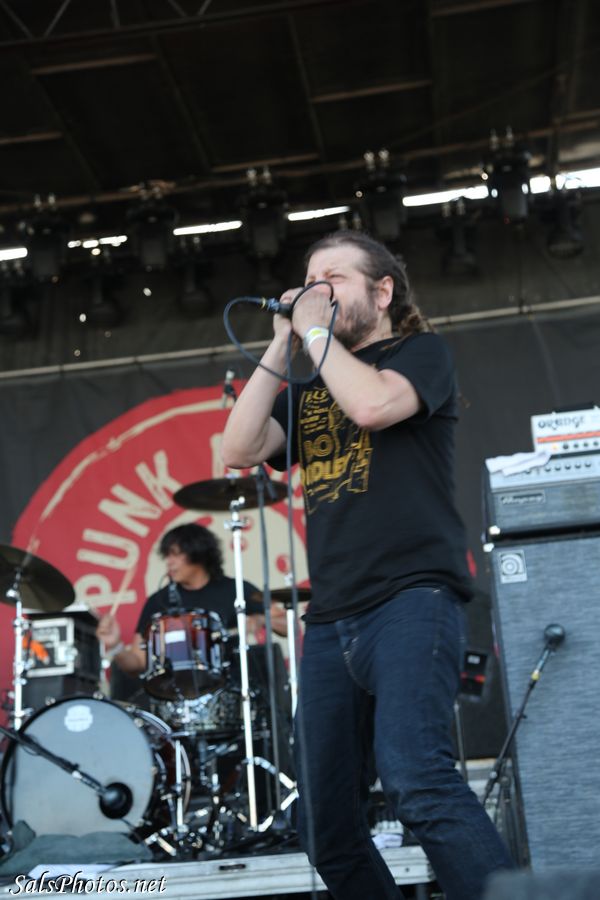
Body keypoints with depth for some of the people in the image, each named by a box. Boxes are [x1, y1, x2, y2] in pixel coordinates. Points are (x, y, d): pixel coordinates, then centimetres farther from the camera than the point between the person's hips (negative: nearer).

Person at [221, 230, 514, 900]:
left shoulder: (421, 352, 8)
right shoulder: (307, 391, 24)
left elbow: (373, 405, -14)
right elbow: (238, 450, 8)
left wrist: (315, 330, 0)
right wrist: (280, 348, 9)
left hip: (412, 599, -6)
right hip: (329, 623, 7)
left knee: (415, 781, -29)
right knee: (326, 832, 5)